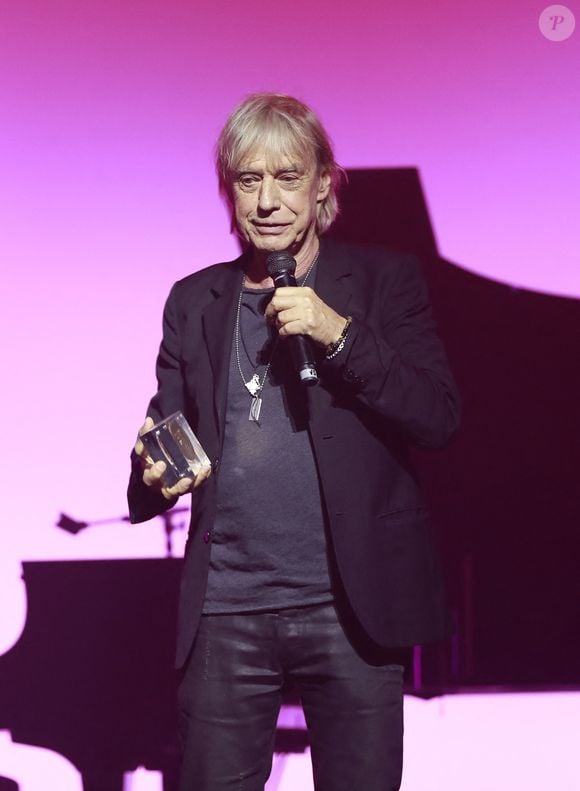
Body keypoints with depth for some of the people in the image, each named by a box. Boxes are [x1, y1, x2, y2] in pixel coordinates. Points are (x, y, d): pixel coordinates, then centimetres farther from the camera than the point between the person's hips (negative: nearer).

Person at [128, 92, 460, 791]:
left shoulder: (384, 280, 3)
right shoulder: (194, 301, 12)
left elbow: (439, 418, -5)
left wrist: (339, 334, -17)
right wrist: (154, 473, -8)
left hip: (350, 609, -2)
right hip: (225, 613, 2)